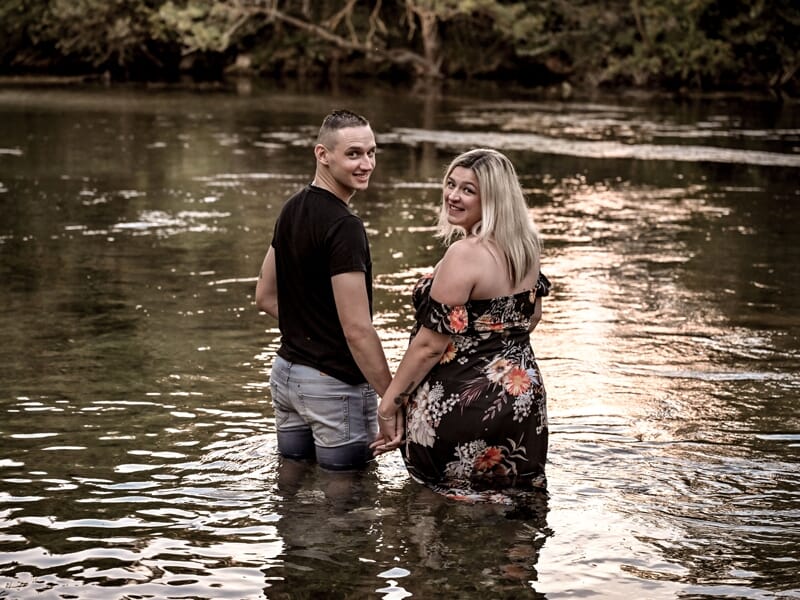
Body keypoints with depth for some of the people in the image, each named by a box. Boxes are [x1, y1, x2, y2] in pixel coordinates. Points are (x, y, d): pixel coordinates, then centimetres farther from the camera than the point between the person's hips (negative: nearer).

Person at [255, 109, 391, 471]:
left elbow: (265, 297, 17)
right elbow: (356, 329, -23)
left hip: (286, 373, 9)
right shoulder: (344, 226, -20)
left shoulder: (292, 210, 8)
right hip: (335, 384, -9)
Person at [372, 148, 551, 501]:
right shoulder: (525, 248, 5)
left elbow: (431, 344, -19)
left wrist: (389, 403, -12)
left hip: (463, 401, -9)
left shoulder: (465, 254, -21)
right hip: (522, 394, 9)